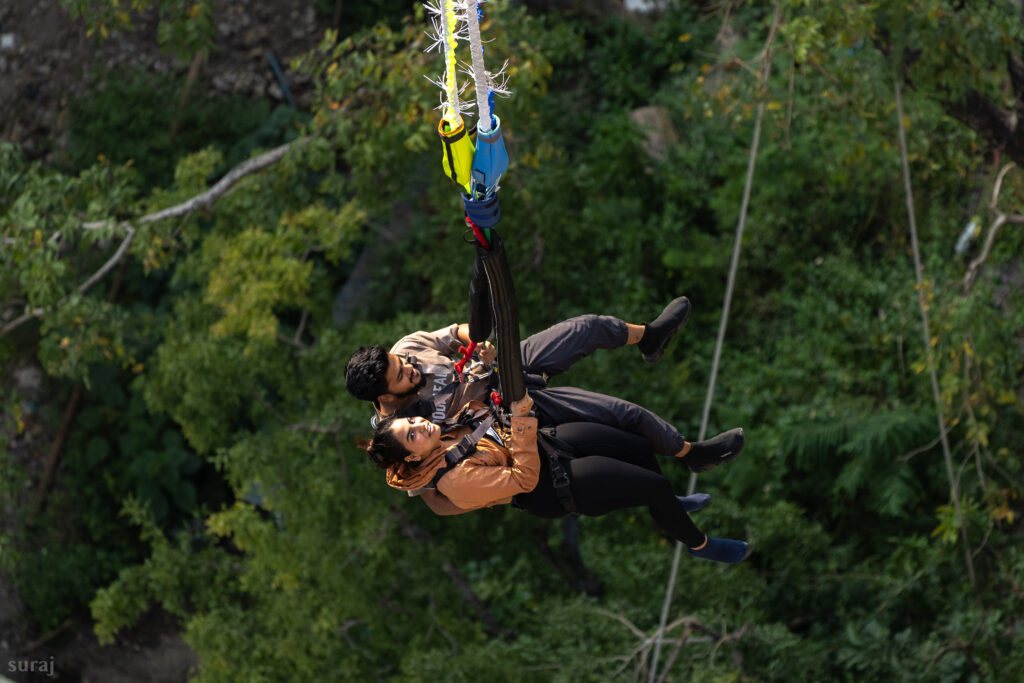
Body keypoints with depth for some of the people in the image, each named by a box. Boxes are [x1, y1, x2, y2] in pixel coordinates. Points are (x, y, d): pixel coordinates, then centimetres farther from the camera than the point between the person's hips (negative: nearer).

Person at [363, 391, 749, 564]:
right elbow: (523, 479, -29)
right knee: (656, 485, -8)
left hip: (550, 443, 8)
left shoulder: (444, 430, -6)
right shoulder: (455, 480, -30)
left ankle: (666, 506, 45)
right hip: (552, 486, -8)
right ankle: (698, 544, 21)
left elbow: (482, 406, 9)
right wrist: (520, 422, -32)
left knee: (640, 447, 13)